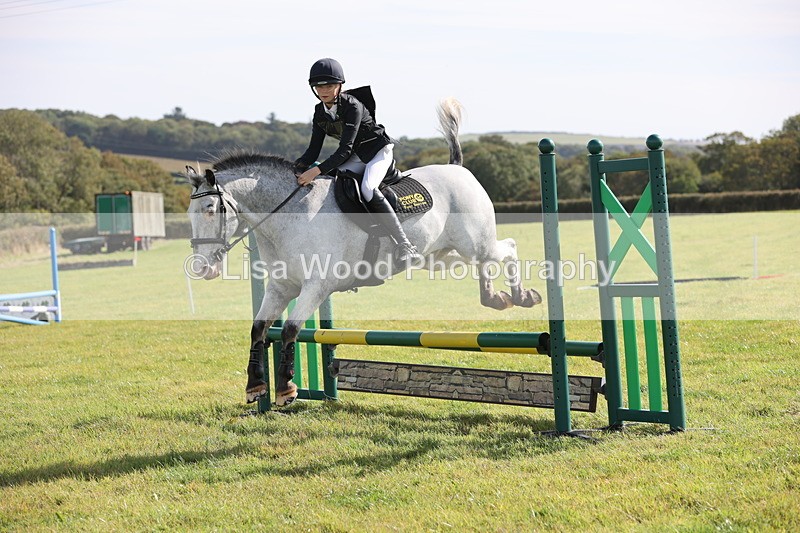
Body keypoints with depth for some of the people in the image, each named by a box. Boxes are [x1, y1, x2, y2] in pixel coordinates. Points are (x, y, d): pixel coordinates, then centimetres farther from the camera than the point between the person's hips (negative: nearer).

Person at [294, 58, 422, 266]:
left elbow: (345, 149, -31)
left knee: (367, 189, -34)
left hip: (379, 150, -8)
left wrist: (316, 171, -42)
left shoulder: (352, 106, -24)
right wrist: (294, 169, -21)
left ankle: (404, 246, -36)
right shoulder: (320, 112, -1)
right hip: (358, 156, 8)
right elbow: (314, 150, -1)